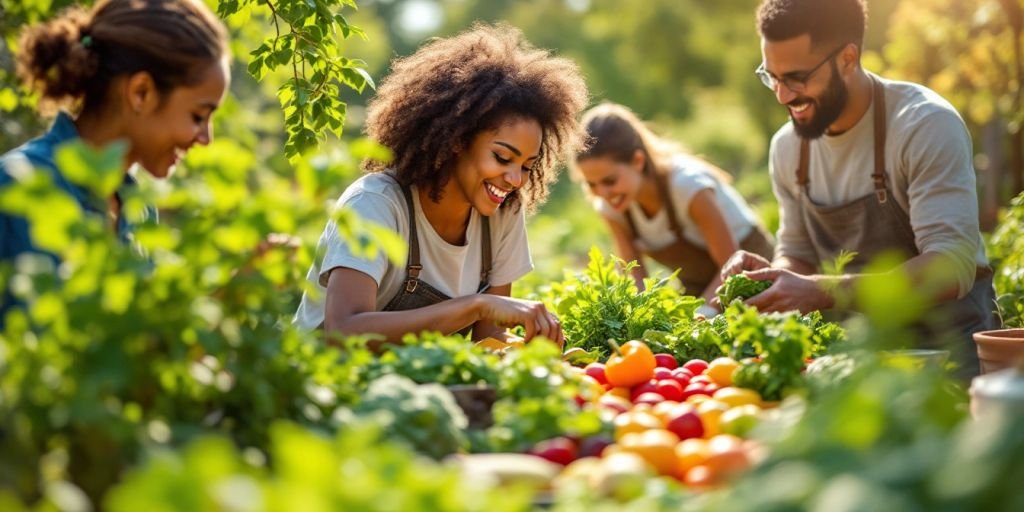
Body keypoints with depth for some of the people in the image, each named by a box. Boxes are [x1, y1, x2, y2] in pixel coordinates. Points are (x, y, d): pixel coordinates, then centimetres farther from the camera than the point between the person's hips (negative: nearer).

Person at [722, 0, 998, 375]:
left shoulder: (926, 125, -16)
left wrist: (822, 292, -34)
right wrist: (775, 274, -11)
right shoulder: (787, 147, 2)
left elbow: (952, 268, -24)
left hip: (944, 336, -6)